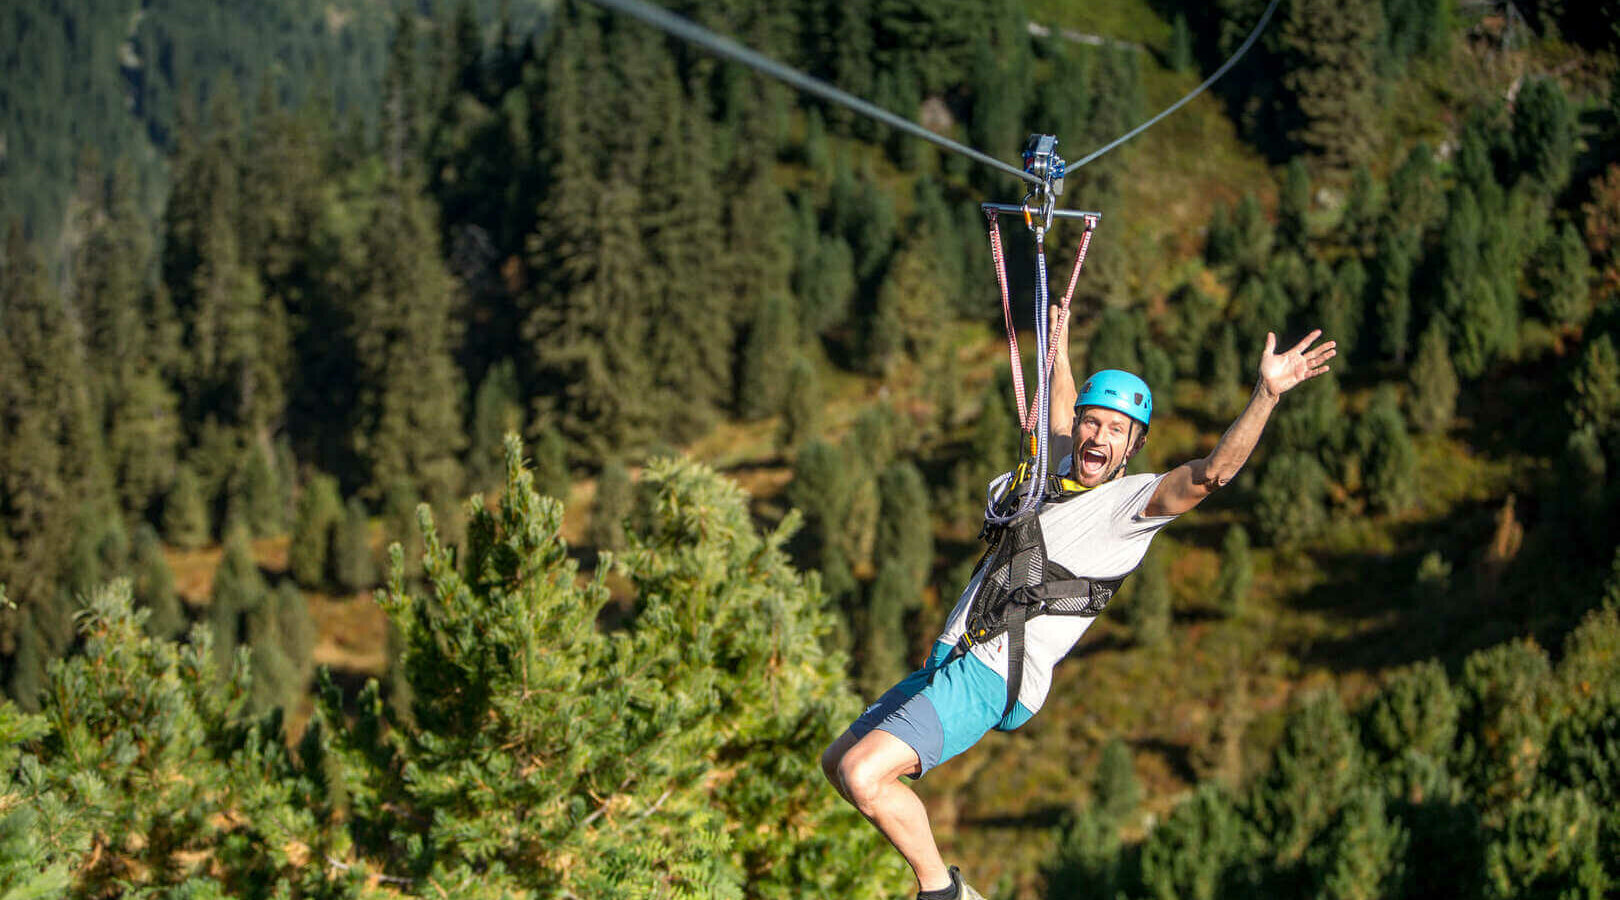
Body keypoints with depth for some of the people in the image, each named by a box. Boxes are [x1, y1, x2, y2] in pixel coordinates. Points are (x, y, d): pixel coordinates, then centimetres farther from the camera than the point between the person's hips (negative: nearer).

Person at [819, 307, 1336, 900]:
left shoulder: (1132, 501, -8)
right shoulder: (1064, 474, 15)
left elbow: (1212, 472, -24)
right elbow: (1061, 418, 38)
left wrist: (1266, 394, -35)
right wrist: (1060, 349, 50)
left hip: (989, 679, -9)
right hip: (949, 663, 9)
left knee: (862, 774, -24)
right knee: (838, 763, 18)